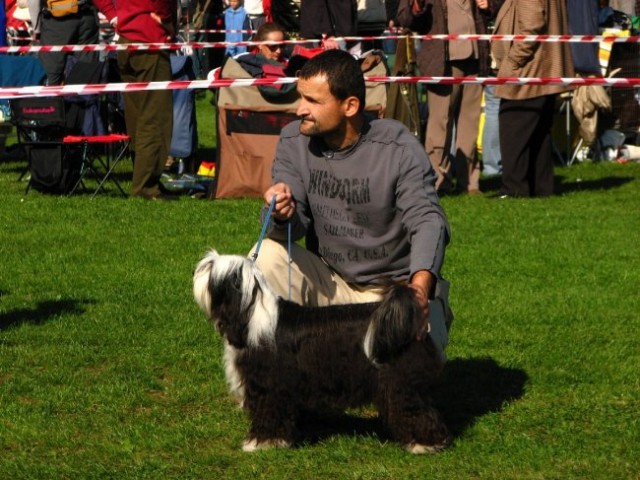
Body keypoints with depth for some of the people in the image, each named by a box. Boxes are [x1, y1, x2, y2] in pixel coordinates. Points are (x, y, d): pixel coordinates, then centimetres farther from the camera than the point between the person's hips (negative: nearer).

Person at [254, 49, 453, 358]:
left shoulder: (399, 149, -17)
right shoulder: (294, 141, -5)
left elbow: (428, 221, -27)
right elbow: (294, 224, -11)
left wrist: (420, 283, -47)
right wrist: (282, 215, -38)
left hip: (394, 289, -3)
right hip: (328, 282, 3)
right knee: (266, 257, -23)